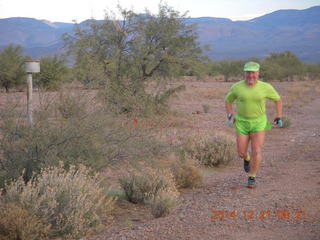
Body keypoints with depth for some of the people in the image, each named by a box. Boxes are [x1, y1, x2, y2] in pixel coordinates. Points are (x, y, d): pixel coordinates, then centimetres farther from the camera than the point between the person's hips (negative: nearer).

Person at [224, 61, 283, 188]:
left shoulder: (265, 87, -13)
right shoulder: (237, 87, -11)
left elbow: (278, 99, 4)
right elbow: (228, 100, 8)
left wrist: (279, 117, 1)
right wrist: (230, 116, -4)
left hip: (259, 123, -1)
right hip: (242, 123, 2)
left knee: (256, 152, -12)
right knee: (241, 153, 6)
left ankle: (251, 178, 8)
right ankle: (247, 159, 43)